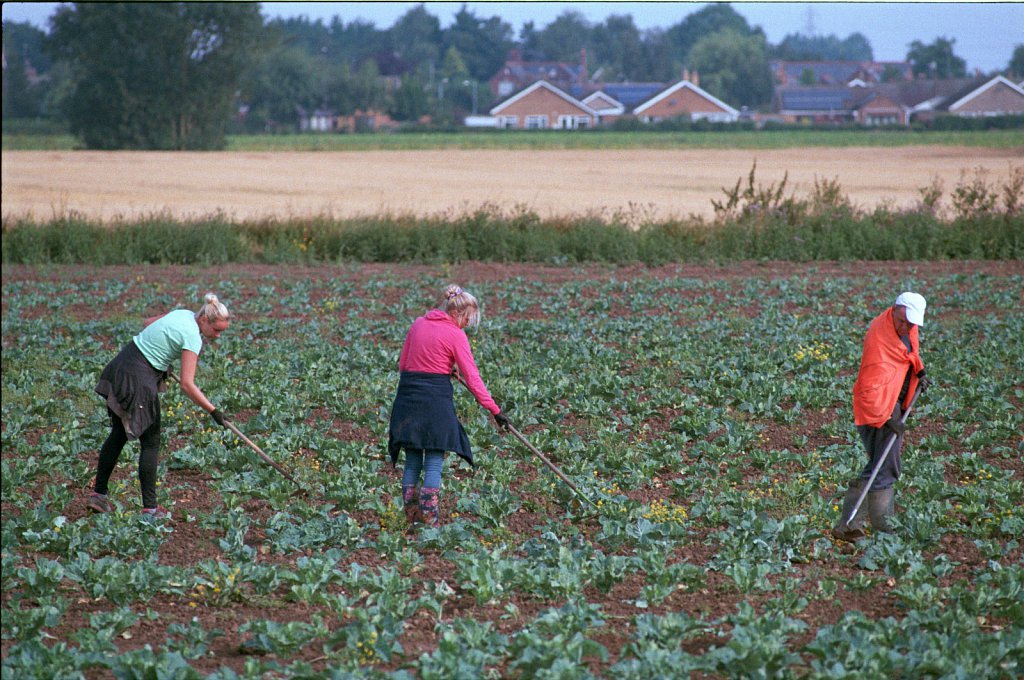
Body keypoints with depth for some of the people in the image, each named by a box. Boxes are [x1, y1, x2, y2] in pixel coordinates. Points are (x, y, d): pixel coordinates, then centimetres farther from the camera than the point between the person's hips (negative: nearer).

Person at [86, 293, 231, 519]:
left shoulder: (183, 314, 8)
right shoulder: (192, 337, -17)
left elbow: (147, 323, 24)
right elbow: (187, 384, -23)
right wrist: (213, 411, -18)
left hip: (121, 365, 9)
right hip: (138, 379, -9)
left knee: (119, 434, 17)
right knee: (150, 442, 0)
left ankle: (98, 494, 22)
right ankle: (150, 507, 3)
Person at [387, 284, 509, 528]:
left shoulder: (418, 325, 10)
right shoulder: (455, 335, -8)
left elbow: (402, 364, 14)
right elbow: (472, 378, -11)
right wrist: (495, 410, -9)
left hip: (408, 396, 6)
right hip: (436, 398, -6)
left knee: (412, 462, 10)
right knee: (434, 462, -1)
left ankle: (411, 517, 12)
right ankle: (429, 519, -4)